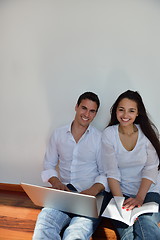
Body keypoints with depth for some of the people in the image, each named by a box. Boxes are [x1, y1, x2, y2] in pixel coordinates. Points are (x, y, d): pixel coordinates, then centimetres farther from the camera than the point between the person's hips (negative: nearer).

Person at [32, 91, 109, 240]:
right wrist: (56, 182, -5)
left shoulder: (100, 137, 5)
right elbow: (48, 165, 16)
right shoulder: (58, 134, 14)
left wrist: (93, 190, -16)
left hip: (90, 195, -2)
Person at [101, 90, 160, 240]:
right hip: (121, 191, 0)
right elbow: (112, 172, -6)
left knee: (147, 223, -30)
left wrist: (139, 198, -17)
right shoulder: (108, 134, -2)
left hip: (148, 191, 0)